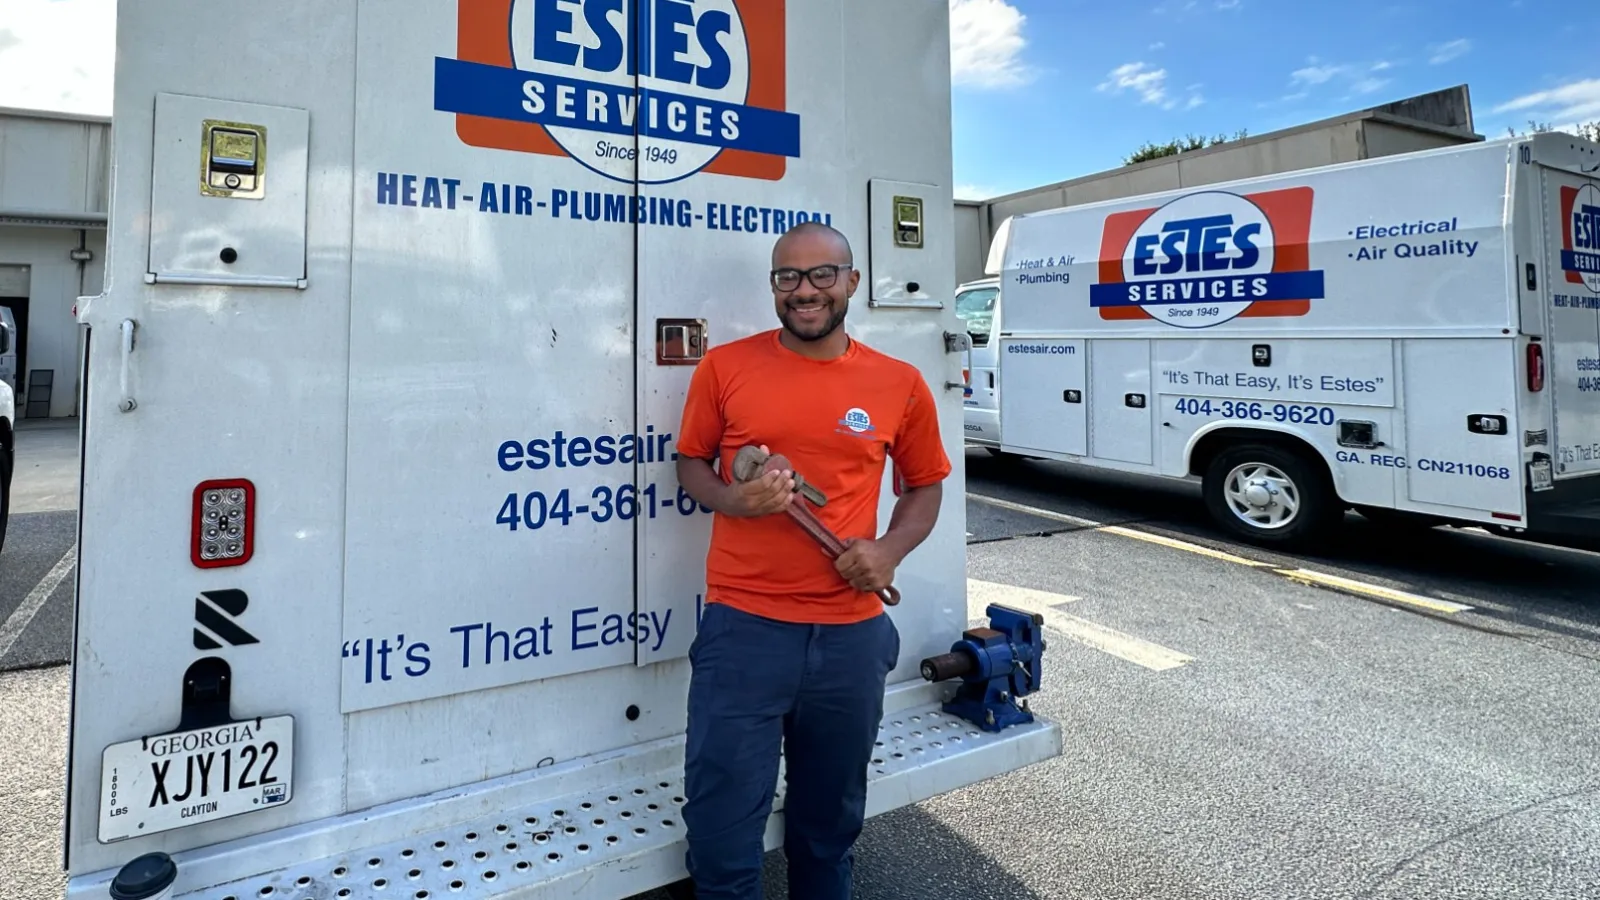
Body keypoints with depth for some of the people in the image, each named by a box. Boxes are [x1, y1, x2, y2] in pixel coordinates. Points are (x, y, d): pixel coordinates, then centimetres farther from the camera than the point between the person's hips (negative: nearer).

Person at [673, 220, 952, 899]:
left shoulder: (900, 384, 2)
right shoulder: (724, 366, -1)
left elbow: (925, 485, 12)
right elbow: (690, 463, 8)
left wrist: (891, 549, -6)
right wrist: (732, 499, -14)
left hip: (852, 632, 2)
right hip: (742, 626, -1)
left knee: (830, 818, 21)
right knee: (723, 822, 7)